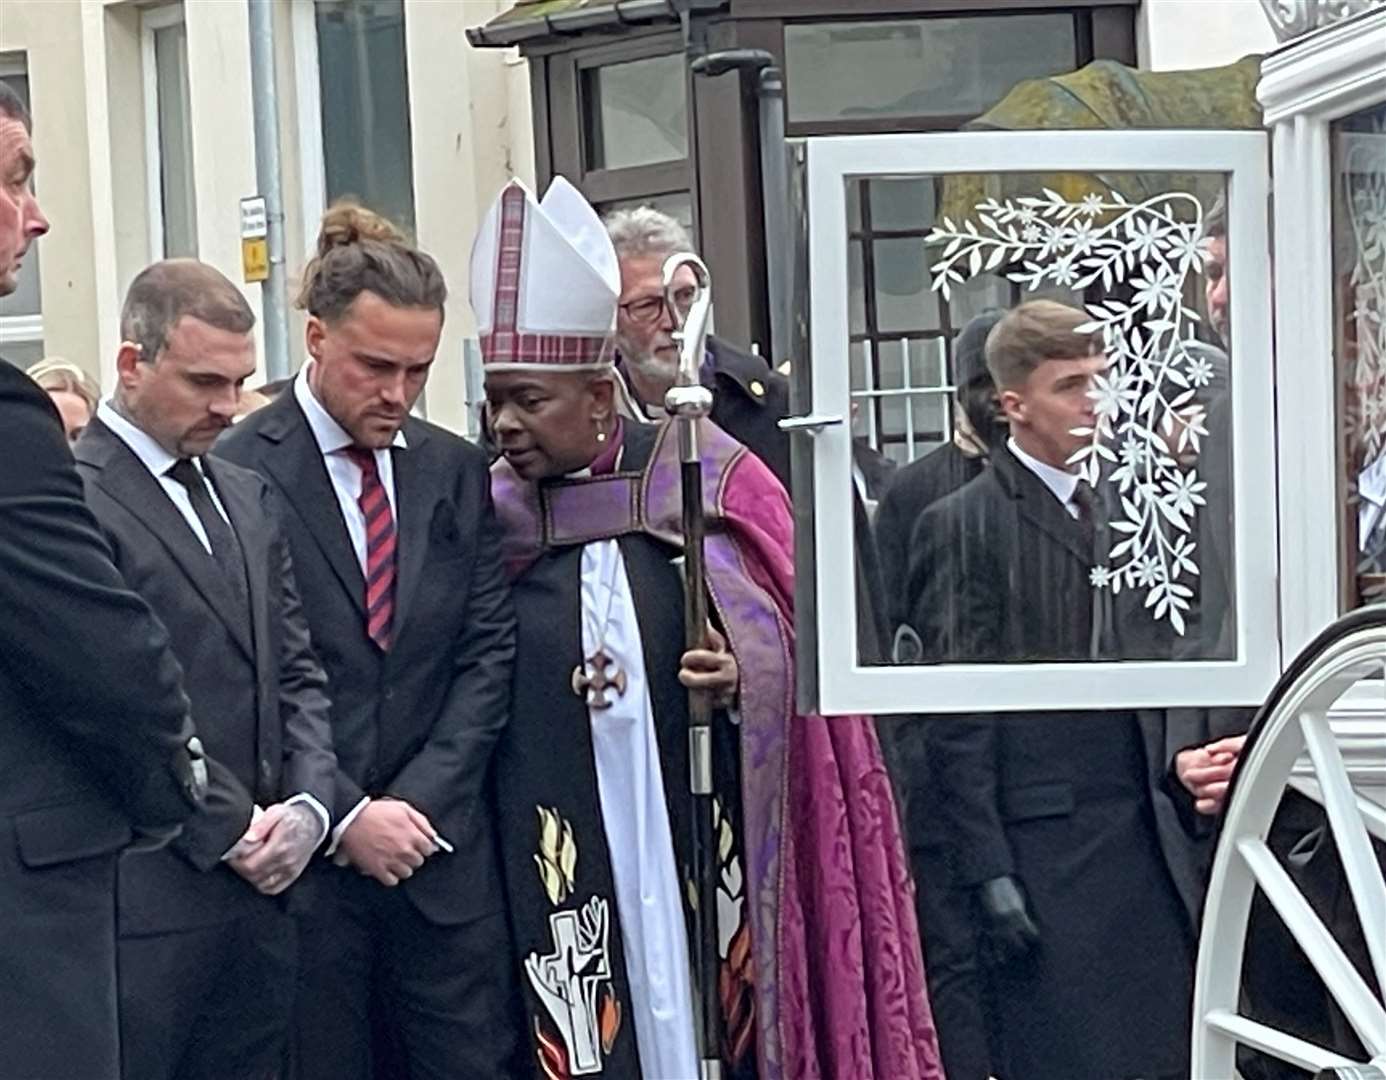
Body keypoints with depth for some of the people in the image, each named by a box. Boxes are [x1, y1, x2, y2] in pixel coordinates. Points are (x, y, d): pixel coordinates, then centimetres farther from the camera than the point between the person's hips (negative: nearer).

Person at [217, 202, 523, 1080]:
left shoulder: (457, 470, 9)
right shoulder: (239, 472, -7)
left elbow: (489, 652, 7)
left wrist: (416, 801, -4)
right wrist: (343, 816, -12)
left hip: (442, 850, 4)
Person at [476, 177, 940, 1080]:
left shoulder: (706, 479, 2)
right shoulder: (490, 517, 6)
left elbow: (795, 629, 3)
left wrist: (745, 674, -15)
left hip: (705, 829, -1)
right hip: (562, 857, 1)